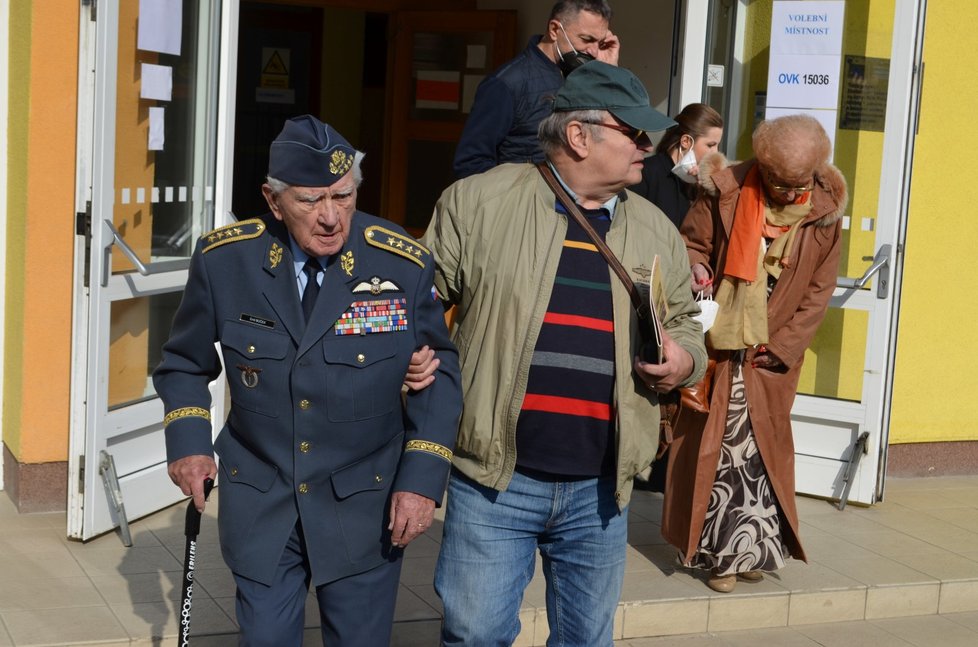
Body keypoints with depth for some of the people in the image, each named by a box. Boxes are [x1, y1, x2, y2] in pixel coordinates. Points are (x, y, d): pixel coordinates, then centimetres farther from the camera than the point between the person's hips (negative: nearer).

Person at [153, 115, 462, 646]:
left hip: (366, 504, -1)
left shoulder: (404, 265, -13)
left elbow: (438, 373, -2)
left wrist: (423, 479, -9)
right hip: (259, 499, 1)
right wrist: (187, 440, -7)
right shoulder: (224, 259, -9)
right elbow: (185, 364, 7)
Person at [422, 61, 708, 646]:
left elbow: (684, 321, 20)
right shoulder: (480, 200, -3)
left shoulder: (655, 230, 9)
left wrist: (684, 359, -1)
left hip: (600, 490, 4)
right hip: (495, 480, -3)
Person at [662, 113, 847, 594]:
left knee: (765, 446, 7)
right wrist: (696, 270, -19)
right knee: (716, 444, 0)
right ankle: (721, 551, 12)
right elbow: (691, 242, 4)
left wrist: (782, 346, -6)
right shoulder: (726, 191, -8)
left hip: (774, 354, 1)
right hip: (719, 344, -1)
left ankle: (752, 547, 21)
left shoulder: (825, 212, -3)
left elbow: (818, 293, 1)